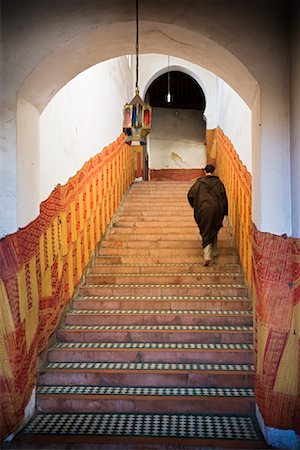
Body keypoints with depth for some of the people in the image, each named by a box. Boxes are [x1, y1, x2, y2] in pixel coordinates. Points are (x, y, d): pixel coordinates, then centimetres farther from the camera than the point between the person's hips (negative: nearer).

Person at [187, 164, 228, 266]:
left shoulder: (199, 182, 1)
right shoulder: (218, 182, 2)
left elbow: (190, 194, 3)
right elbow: (224, 197, 3)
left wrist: (195, 206, 18)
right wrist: (225, 211, 11)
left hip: (203, 210, -1)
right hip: (216, 210, 1)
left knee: (206, 232, 1)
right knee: (214, 230, 22)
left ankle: (207, 256, -14)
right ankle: (214, 252, 30)